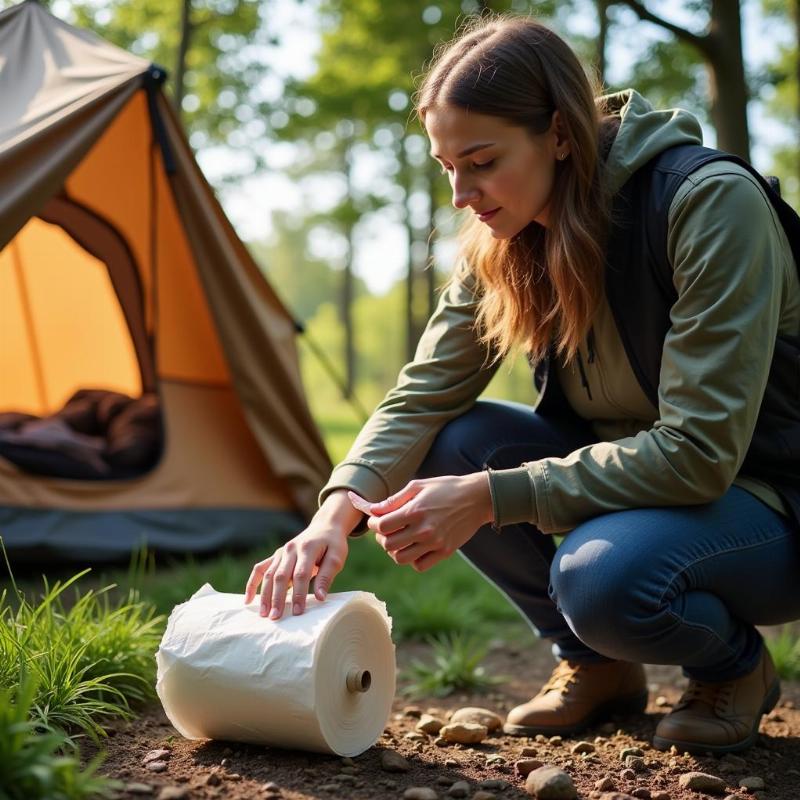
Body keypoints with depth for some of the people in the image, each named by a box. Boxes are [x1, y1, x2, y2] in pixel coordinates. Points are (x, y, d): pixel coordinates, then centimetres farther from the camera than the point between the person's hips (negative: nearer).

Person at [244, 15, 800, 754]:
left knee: (604, 574, -36)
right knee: (449, 444, -15)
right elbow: (421, 396, -7)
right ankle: (594, 664, 5)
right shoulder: (503, 244, -6)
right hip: (626, 467, 7)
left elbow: (697, 452, -30)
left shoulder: (711, 202, -27)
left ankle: (735, 666, 0)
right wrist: (339, 510, -26)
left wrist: (491, 497, -32)